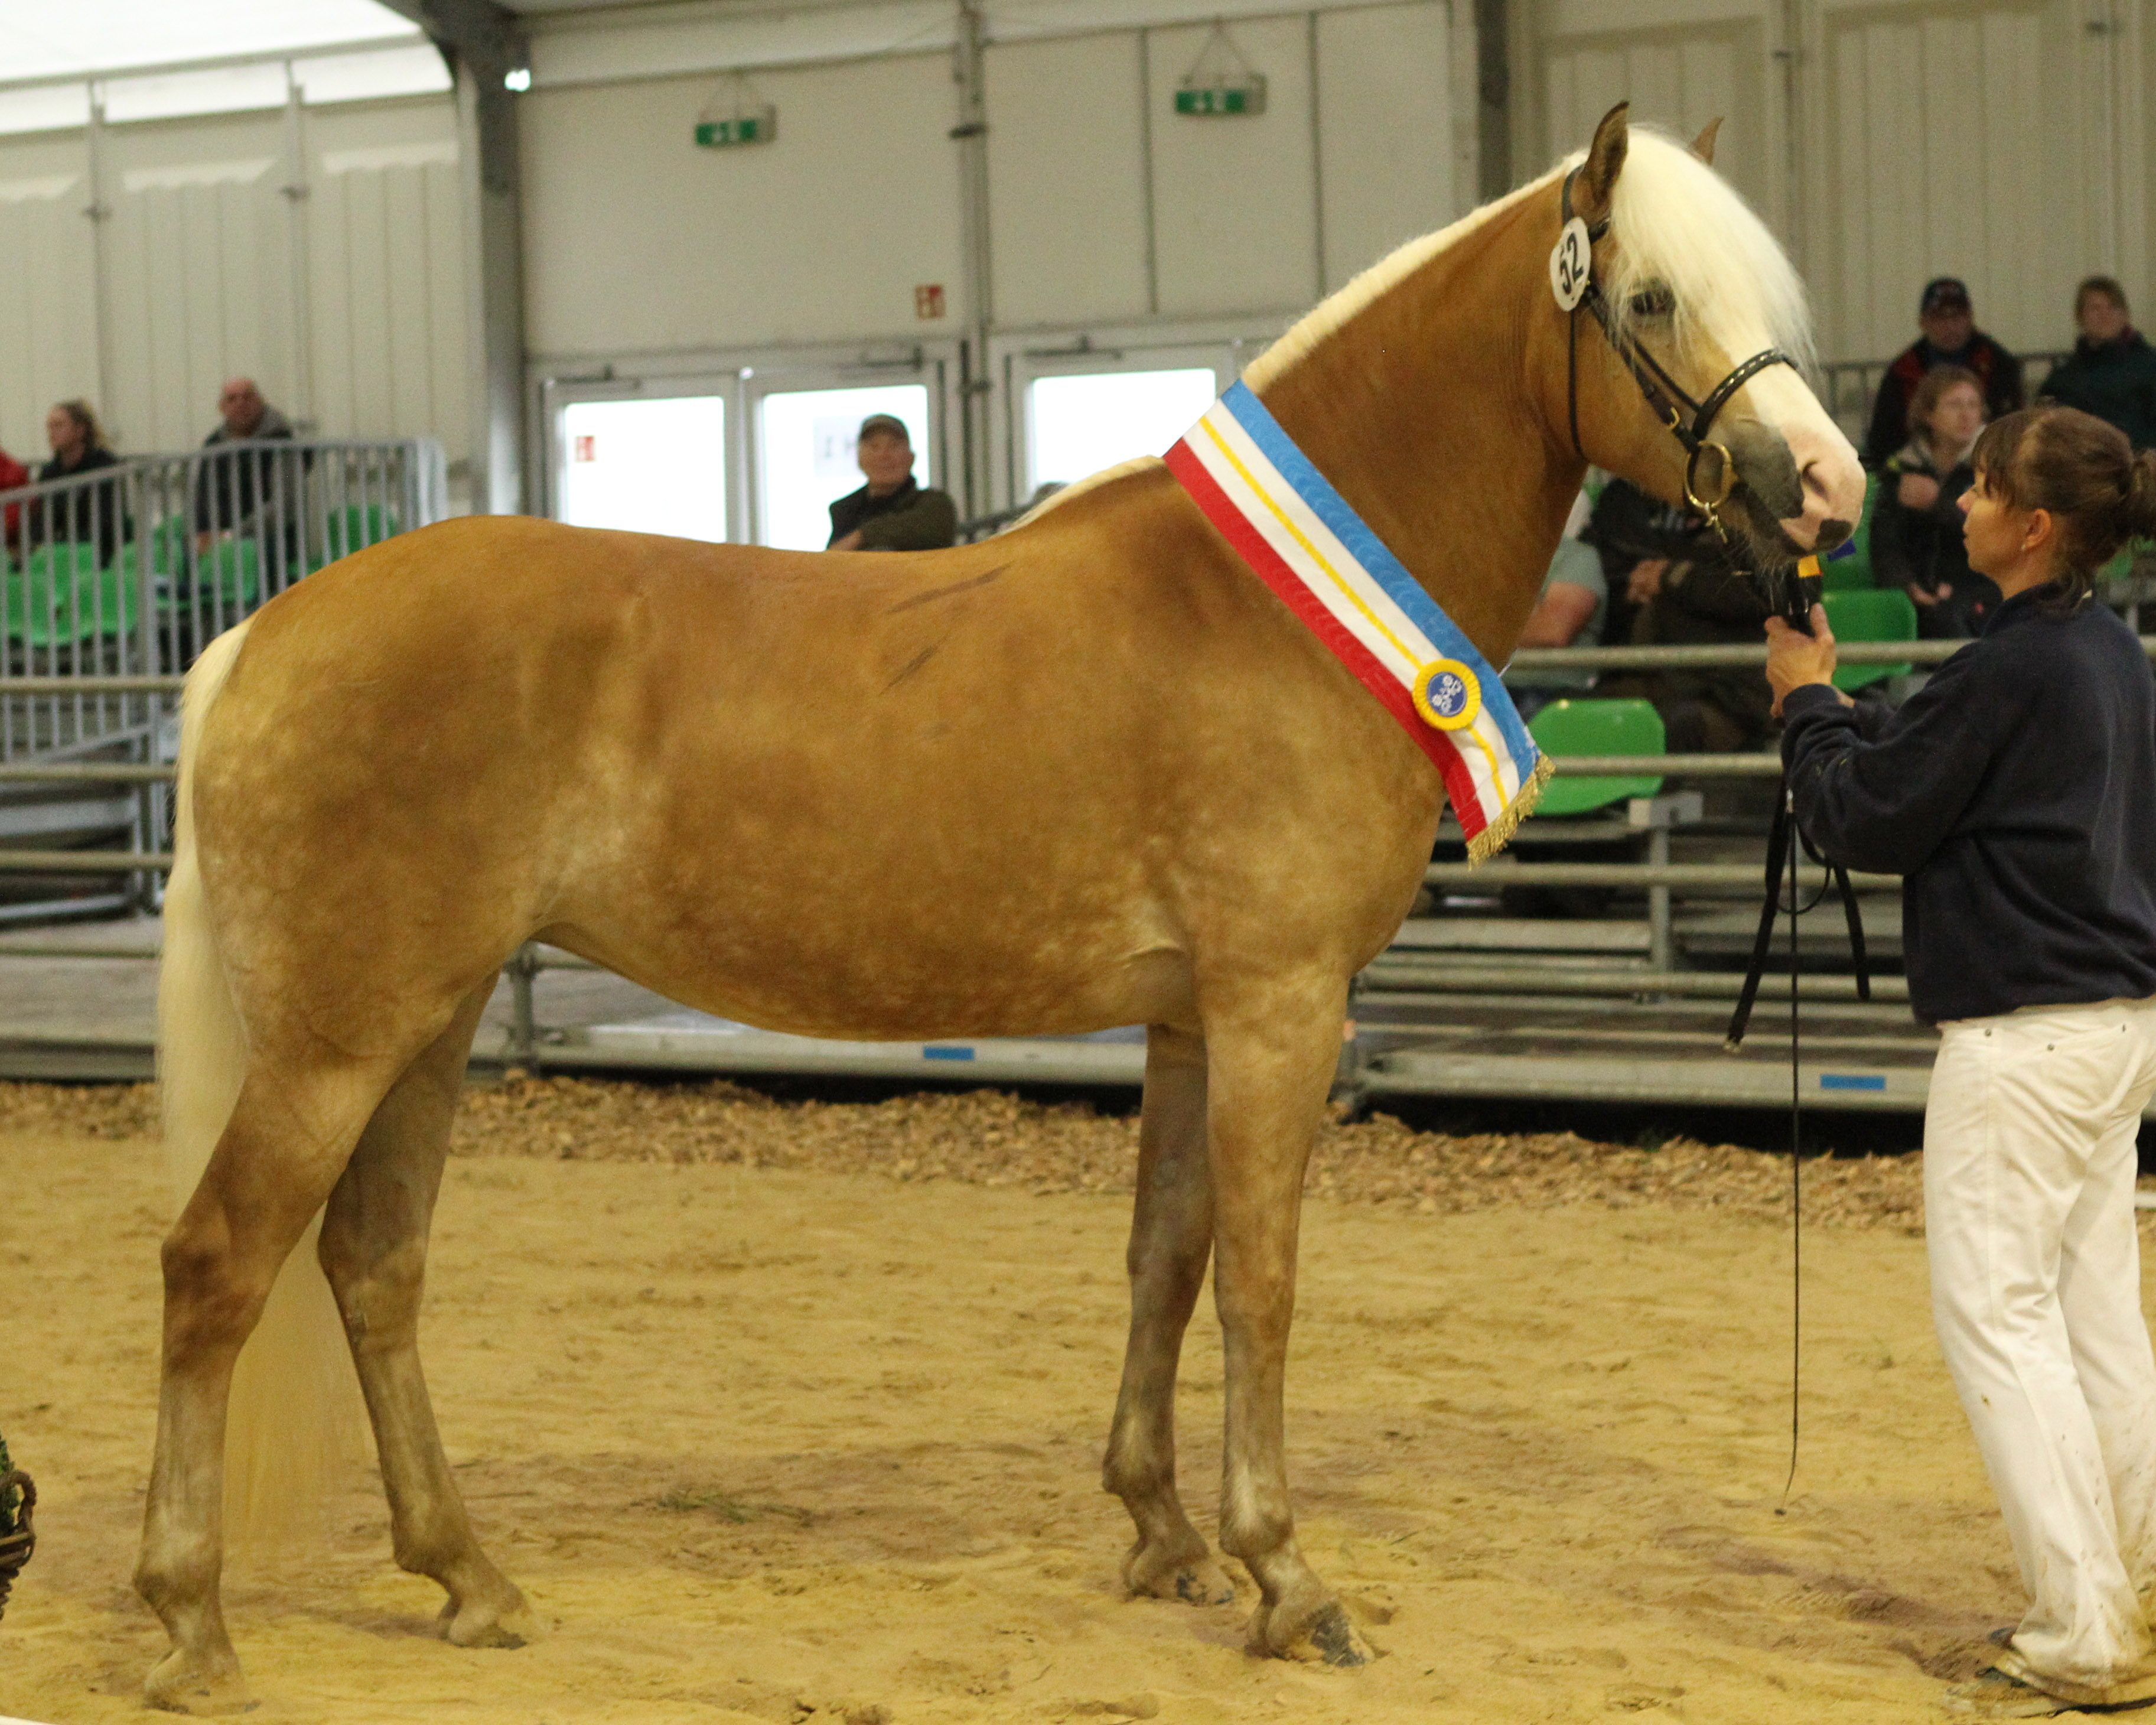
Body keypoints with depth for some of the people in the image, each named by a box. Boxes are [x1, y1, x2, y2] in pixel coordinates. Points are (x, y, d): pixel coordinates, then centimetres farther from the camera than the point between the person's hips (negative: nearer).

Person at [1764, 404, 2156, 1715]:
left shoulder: (2010, 670, -18)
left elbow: (1867, 821, -10)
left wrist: (1809, 704, 3)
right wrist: (1844, 712, 16)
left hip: (2025, 1029, -9)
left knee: (1998, 1313, -4)